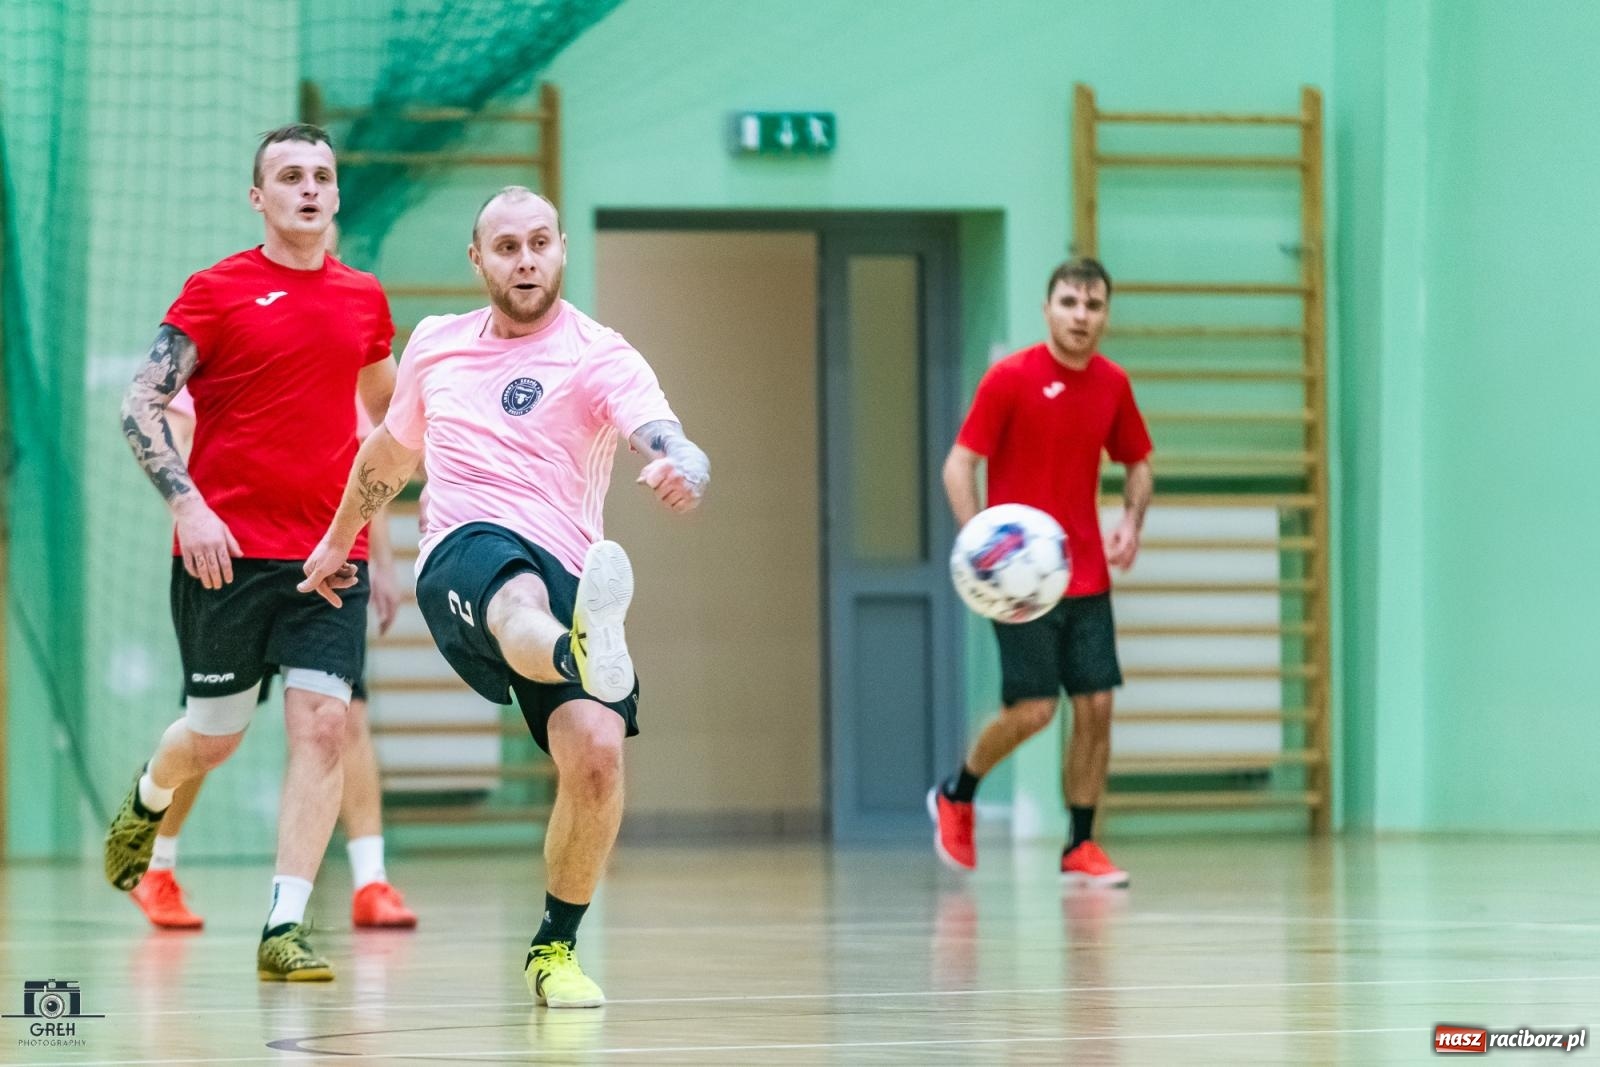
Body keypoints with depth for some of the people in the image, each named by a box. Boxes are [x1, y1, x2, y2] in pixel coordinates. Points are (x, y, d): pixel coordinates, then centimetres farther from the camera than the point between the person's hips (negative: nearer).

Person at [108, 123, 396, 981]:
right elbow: (140, 407, -7)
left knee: (321, 725, -12)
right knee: (213, 735, 8)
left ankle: (283, 930, -10)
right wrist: (187, 503, -20)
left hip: (330, 554, 3)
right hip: (225, 548, -3)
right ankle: (146, 801, 45)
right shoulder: (216, 291, -3)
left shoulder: (363, 300, 10)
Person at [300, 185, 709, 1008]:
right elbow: (390, 450, 38)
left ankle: (556, 948, 5)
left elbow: (672, 447, -16)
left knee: (595, 753, -21)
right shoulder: (436, 345, 18)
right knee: (522, 595, -39)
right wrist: (339, 540, 48)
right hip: (462, 558, 0)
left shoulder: (599, 357, 3)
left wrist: (684, 473, -40)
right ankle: (588, 656, -80)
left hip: (565, 578, 0)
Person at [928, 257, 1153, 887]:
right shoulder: (1010, 378, -10)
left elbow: (1138, 463, 19)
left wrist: (1132, 521, -1)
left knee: (1096, 706, -1)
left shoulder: (1113, 385, 5)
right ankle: (956, 797, 18)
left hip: (1088, 575, 5)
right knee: (1032, 708, -9)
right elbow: (959, 465, -9)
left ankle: (1080, 848, 9)